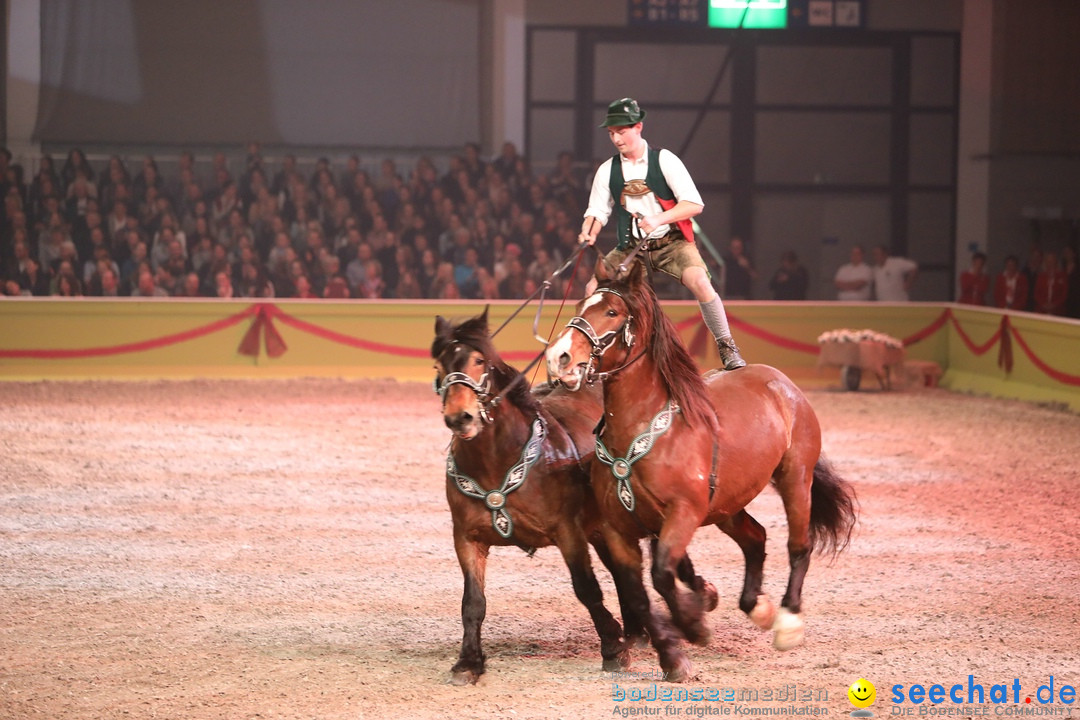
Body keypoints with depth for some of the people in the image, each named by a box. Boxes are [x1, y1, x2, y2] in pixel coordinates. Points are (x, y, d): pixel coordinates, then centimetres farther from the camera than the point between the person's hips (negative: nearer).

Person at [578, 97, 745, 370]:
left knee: (700, 283, -28)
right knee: (593, 290, -10)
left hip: (671, 242, -4)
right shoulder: (607, 170, 2)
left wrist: (658, 219, -29)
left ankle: (727, 348, -14)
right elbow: (597, 211, 5)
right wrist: (589, 233, -18)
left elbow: (694, 204, -15)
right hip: (630, 248, 4)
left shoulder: (664, 160, -9)